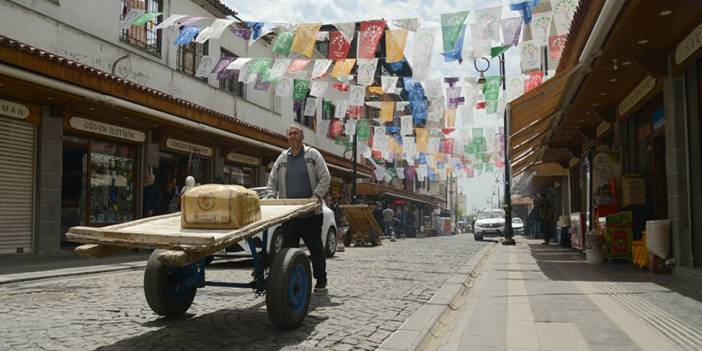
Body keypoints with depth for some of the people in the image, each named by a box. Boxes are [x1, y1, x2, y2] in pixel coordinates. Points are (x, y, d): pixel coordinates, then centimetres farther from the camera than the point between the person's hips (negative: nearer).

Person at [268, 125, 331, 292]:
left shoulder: (313, 154, 3)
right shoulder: (282, 158, 14)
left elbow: (325, 177, -2)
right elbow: (272, 180, 19)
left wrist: (317, 195, -13)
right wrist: (272, 197, 3)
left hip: (311, 212, -3)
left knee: (316, 247, 4)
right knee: (288, 247, 4)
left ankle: (321, 281, 16)